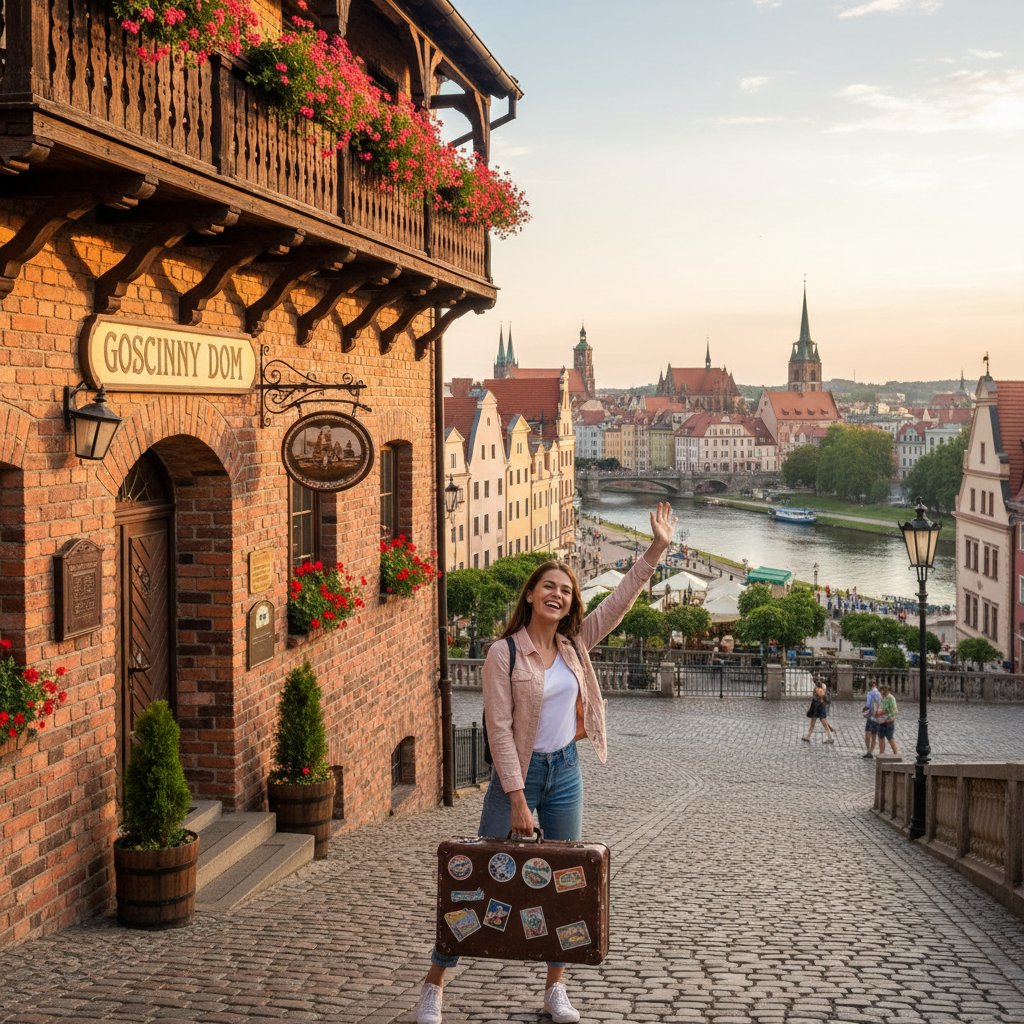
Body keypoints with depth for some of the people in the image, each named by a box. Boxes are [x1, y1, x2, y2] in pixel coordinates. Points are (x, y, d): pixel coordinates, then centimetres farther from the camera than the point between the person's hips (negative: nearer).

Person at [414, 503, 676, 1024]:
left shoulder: (574, 644, 2)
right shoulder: (504, 653, -14)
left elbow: (620, 600, 4)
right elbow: (499, 730, -16)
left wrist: (657, 548, -5)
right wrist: (518, 799, -19)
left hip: (566, 771, 5)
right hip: (519, 772, -5)